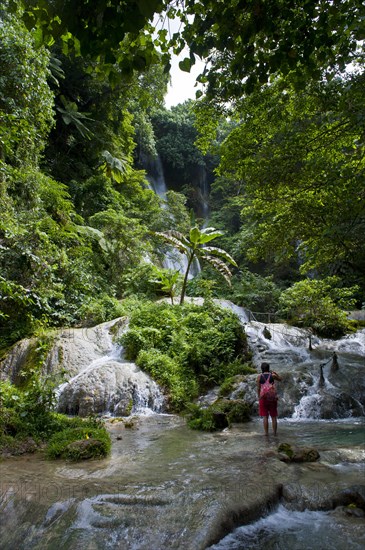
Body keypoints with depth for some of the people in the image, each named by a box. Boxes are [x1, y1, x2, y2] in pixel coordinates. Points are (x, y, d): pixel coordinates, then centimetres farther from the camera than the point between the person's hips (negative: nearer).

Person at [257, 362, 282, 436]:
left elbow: (258, 388, -1)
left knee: (265, 416, 4)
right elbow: (280, 379, 19)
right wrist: (274, 372, 28)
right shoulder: (272, 375, -1)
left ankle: (266, 433, 4)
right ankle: (275, 433, 12)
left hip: (263, 397, -1)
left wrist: (259, 397, 9)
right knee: (274, 417, 10)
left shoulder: (259, 376, -2)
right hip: (272, 398, 1)